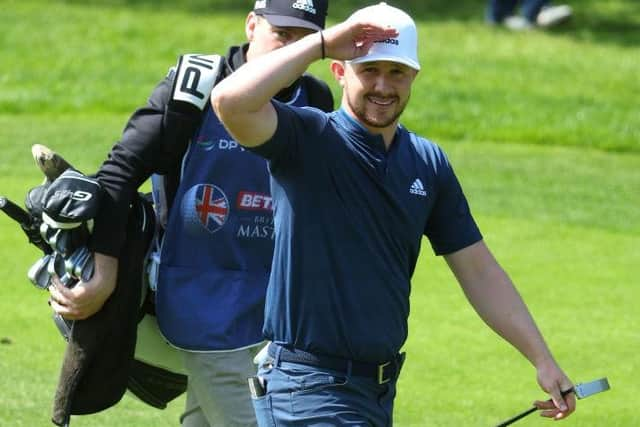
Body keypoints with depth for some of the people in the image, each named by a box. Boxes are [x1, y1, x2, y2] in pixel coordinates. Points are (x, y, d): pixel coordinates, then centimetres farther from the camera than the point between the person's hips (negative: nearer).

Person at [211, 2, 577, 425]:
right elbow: (231, 100, -27)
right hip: (308, 388, -7)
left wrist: (543, 359, 10)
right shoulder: (307, 140, -7)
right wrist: (322, 43, -20)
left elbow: (478, 270, 14)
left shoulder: (428, 163, 10)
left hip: (381, 387, 7)